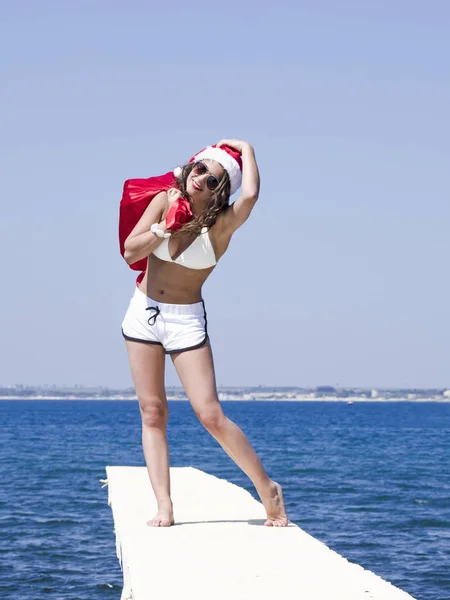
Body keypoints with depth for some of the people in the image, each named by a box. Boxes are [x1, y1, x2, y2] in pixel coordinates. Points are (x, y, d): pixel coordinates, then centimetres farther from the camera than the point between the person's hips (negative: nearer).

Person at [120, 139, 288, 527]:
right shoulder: (164, 201, -3)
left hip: (186, 320, -4)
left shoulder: (222, 224, -14)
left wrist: (247, 150, -19)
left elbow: (250, 195, -36)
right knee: (152, 413, 1)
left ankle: (268, 489, 6)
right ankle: (164, 507, 2)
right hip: (143, 313, 4)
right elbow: (130, 251, -8)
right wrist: (162, 229, -23)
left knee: (211, 416, -11)